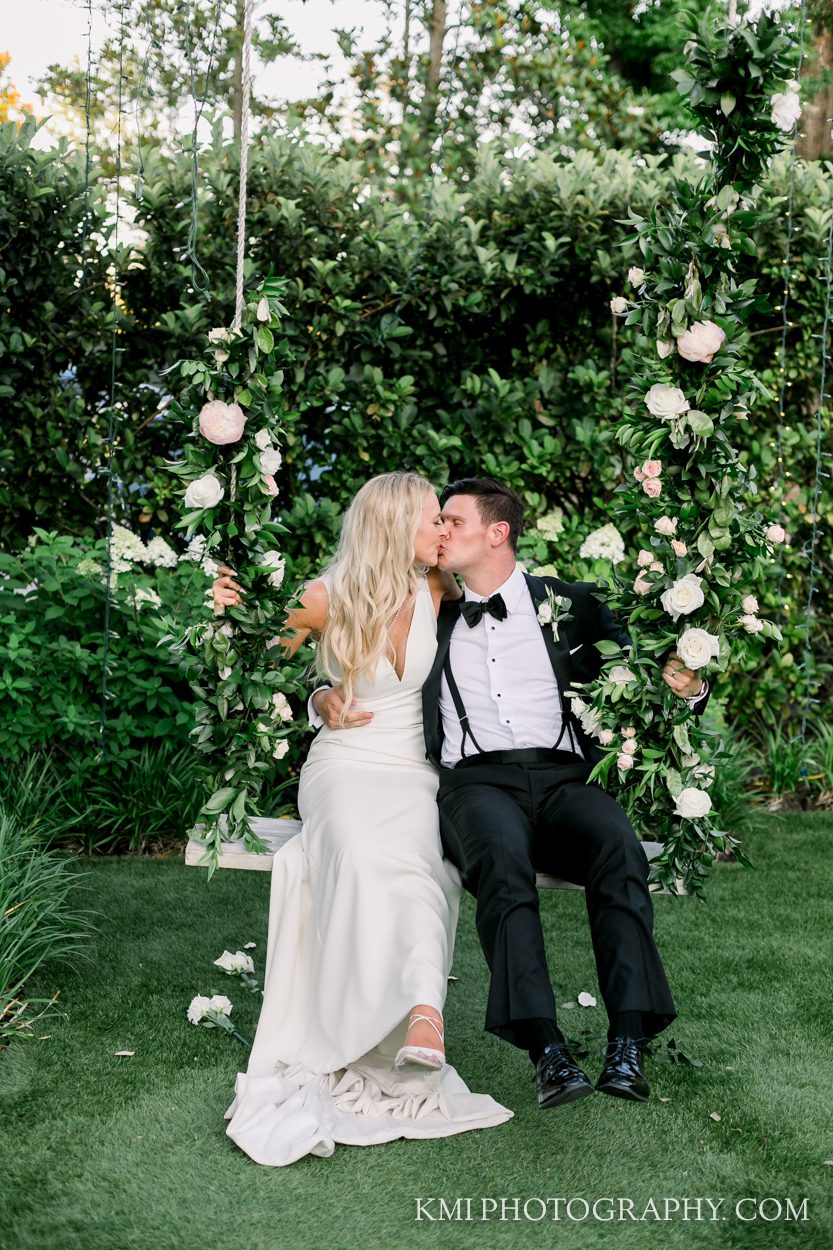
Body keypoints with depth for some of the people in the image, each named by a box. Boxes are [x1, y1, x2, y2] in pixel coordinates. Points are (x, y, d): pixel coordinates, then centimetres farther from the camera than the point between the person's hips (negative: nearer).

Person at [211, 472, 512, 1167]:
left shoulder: (436, 591, 3)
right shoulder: (328, 600, -6)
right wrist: (232, 613, -12)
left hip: (412, 775, 1)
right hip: (342, 767, -1)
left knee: (412, 859, -34)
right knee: (360, 854, -37)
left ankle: (423, 1016, -50)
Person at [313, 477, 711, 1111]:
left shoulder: (573, 604, 18)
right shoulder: (431, 619, 23)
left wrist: (687, 686, -5)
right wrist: (327, 699, 2)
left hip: (562, 775, 0)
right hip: (474, 780, 0)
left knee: (618, 846, -33)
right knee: (502, 858, -35)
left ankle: (628, 1042, -34)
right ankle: (547, 1048, -38)